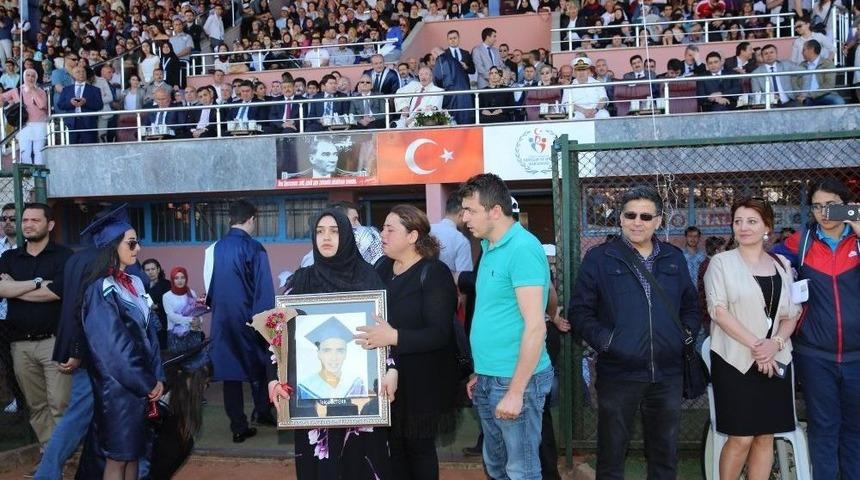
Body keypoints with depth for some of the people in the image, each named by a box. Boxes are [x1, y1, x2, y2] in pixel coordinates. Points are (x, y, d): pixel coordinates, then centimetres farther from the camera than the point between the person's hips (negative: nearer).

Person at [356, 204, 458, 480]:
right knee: (392, 445, 10)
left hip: (420, 381, -6)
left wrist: (394, 337, -31)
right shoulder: (382, 267, 8)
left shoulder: (434, 273, -13)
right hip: (386, 377, 6)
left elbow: (440, 333, -21)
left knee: (418, 447, 7)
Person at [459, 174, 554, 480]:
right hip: (488, 379, 9)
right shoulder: (490, 248, 10)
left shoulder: (523, 248, -17)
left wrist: (515, 391, -21)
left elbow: (535, 326, -21)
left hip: (514, 381, -9)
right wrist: (480, 374, 16)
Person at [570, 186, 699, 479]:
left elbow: (691, 306, 19)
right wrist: (605, 341, -16)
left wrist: (687, 333, 1)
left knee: (666, 454, 17)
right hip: (618, 373, -3)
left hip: (667, 374, 4)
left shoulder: (674, 258, 10)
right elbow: (579, 311, -5)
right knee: (611, 454, 9)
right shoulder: (600, 258, -3)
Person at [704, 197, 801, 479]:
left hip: (775, 361, 4)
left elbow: (792, 314, 9)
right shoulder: (721, 262, 0)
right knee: (741, 438, -4)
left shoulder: (782, 265, 11)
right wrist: (755, 344, -16)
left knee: (765, 436, 7)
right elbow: (718, 310, -10)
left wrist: (776, 342, -10)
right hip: (735, 360, -4)